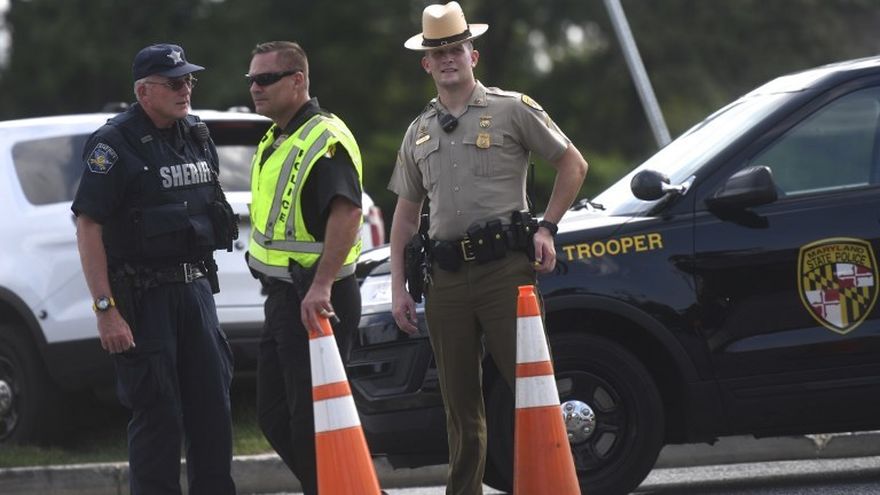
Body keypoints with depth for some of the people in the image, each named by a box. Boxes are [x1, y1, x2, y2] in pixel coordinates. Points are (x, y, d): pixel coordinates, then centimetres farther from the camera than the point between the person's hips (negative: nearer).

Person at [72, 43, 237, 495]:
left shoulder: (197, 137, 11)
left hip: (195, 286, 7)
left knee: (212, 404, 8)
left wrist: (203, 279, 17)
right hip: (143, 296, -7)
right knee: (157, 411, -5)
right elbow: (88, 226, -16)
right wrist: (105, 309, -21)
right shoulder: (115, 144, -12)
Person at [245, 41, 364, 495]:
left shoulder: (324, 139, -16)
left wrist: (321, 286, -35)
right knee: (274, 415, 14)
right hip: (282, 296, 10)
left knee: (310, 418, -8)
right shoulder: (274, 142, 16)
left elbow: (347, 211, -28)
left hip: (315, 300, -10)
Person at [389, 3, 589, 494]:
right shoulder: (419, 132, 18)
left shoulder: (511, 109, 4)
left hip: (506, 266, -5)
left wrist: (547, 227, -2)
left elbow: (573, 163, 7)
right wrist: (398, 286, 13)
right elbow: (406, 214, 21)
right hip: (447, 275, 5)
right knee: (460, 399, 8)